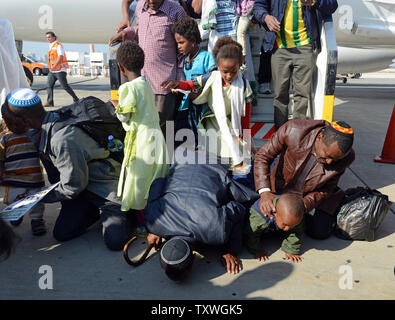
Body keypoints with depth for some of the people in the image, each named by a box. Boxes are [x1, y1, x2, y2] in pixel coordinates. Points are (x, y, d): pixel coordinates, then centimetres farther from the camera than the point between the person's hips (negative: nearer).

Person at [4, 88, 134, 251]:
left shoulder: (63, 139, -31)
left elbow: (73, 185, -21)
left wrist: (40, 197, -9)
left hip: (106, 185, -8)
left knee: (114, 241, -17)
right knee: (62, 233, 1)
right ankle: (98, 208, 19)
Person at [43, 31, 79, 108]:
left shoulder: (58, 45, -9)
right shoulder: (51, 46, 18)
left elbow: (60, 57, -20)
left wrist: (54, 66, -29)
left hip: (59, 70, -8)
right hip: (52, 71, 8)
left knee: (65, 86, -8)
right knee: (49, 85, 0)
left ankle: (76, 99, 5)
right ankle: (50, 102, 0)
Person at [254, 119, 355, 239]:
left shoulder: (347, 157, -26)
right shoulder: (293, 130, -34)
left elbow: (326, 190, -14)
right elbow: (262, 156, -23)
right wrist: (265, 192, -36)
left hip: (312, 193, 1)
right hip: (282, 186, -1)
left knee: (321, 232, -7)